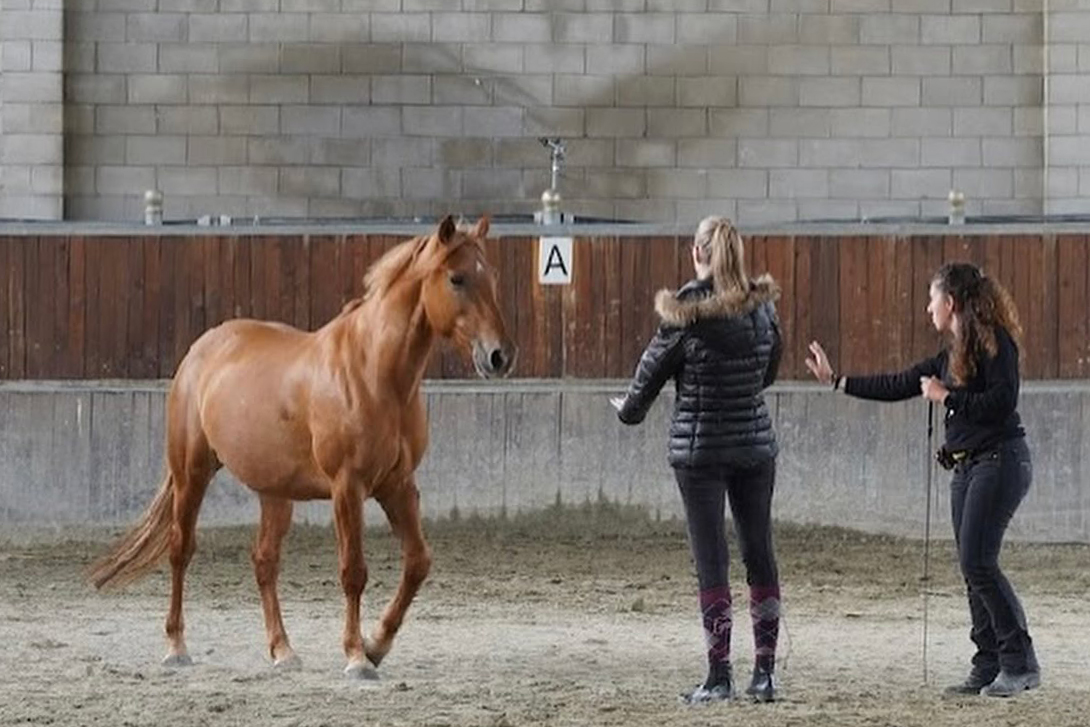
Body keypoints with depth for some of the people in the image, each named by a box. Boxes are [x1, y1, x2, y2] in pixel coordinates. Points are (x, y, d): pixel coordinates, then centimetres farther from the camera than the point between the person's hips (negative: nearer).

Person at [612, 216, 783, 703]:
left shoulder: (686, 314, -13)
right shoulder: (763, 307, 0)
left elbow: (653, 370, -2)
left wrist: (629, 409, 17)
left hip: (699, 449, -4)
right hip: (756, 444, 4)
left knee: (711, 560, -1)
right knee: (759, 554, 10)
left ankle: (719, 677, -2)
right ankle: (764, 673, 11)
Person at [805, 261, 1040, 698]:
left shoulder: (994, 342, -10)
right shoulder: (953, 353, 17)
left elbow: (1002, 403, -20)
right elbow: (898, 386, 22)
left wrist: (946, 397, -10)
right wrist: (835, 381, 25)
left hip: (999, 460, -9)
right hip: (966, 465, 9)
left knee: (978, 562, -15)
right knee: (972, 567, 4)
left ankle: (1021, 664, -12)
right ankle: (988, 667, 5)